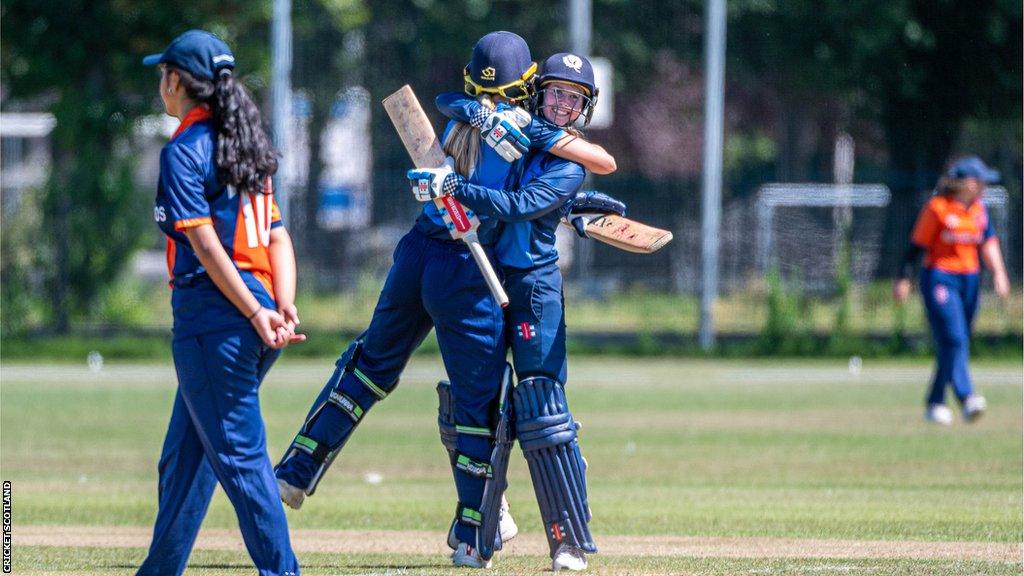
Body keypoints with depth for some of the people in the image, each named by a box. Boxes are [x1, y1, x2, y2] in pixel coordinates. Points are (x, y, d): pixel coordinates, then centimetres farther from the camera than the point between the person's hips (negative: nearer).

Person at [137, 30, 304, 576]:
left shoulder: (184, 150, -9)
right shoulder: (239, 144, 16)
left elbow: (206, 245, -17)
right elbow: (278, 238, 9)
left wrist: (256, 313, -19)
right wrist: (283, 308, -1)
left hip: (211, 309, -9)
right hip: (252, 312, 9)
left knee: (238, 454, -8)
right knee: (184, 455, 19)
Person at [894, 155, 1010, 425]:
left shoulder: (979, 210, 8)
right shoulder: (937, 208, -10)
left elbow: (988, 243, 2)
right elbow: (917, 245, -7)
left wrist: (998, 272, -14)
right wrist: (903, 279, -8)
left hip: (969, 281, 7)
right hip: (940, 278, -7)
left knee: (956, 343, 10)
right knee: (954, 339, -18)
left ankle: (935, 404, 19)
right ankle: (967, 398, -29)